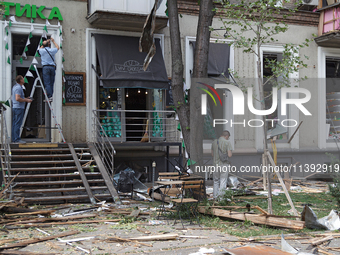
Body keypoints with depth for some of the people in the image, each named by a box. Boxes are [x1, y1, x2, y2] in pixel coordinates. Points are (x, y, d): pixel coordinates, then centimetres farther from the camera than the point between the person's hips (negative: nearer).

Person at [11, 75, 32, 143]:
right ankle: (17, 139, -10)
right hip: (19, 108, -10)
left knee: (14, 124, 10)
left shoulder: (15, 87, 18)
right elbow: (17, 98, -24)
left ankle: (14, 138, 13)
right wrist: (26, 100, -13)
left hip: (14, 107, 10)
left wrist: (25, 99, 20)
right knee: (18, 124, -10)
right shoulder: (19, 88, -15)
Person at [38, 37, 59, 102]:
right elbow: (57, 47, 25)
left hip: (45, 67, -2)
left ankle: (49, 97, -14)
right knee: (51, 83, 6)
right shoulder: (52, 50, 1)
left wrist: (46, 42, 33)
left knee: (47, 83, -6)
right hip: (52, 67, 2)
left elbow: (41, 47, 28)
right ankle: (50, 96, 4)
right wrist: (53, 41, 35)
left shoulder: (42, 50, 0)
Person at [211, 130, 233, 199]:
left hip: (215, 164, 5)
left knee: (216, 181, 16)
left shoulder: (214, 142, 5)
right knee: (223, 182, 1)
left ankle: (215, 196, 18)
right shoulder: (227, 142, -10)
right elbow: (229, 155, -15)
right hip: (224, 164, -4)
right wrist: (230, 153, 7)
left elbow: (212, 154, 11)